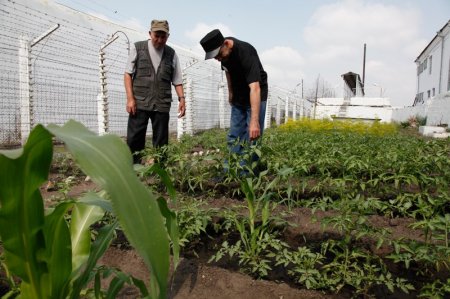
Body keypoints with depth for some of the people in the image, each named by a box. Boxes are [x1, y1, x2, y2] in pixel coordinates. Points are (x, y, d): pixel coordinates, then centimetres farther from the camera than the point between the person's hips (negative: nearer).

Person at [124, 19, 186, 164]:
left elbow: (177, 80, 12)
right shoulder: (137, 48, 5)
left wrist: (181, 99, -2)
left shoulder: (171, 54, 10)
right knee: (134, 140, -4)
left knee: (161, 142, 4)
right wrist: (130, 98, -7)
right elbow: (128, 74, 3)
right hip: (139, 103, -2)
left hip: (162, 105, 2)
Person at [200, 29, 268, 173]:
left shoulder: (246, 52, -33)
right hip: (238, 98, 7)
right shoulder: (223, 51, -11)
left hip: (255, 97, -7)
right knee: (234, 137, 7)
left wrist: (254, 121, -50)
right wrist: (231, 93, 12)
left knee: (251, 138, -10)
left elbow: (255, 88, -42)